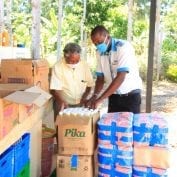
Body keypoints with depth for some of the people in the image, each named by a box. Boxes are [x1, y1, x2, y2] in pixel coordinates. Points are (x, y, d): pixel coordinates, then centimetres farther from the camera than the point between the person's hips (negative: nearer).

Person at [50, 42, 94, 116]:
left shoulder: (84, 65, -1)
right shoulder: (57, 67, -11)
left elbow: (89, 85, 7)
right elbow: (54, 89, -14)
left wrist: (84, 98, -9)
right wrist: (62, 103, -30)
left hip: (81, 104, 3)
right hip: (64, 105, -2)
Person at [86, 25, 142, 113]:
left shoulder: (124, 47, -19)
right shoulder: (100, 52, 1)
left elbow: (120, 77, -27)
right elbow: (100, 77, 4)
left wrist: (100, 99, -31)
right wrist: (94, 96, -15)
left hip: (131, 95, -5)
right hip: (113, 95, 5)